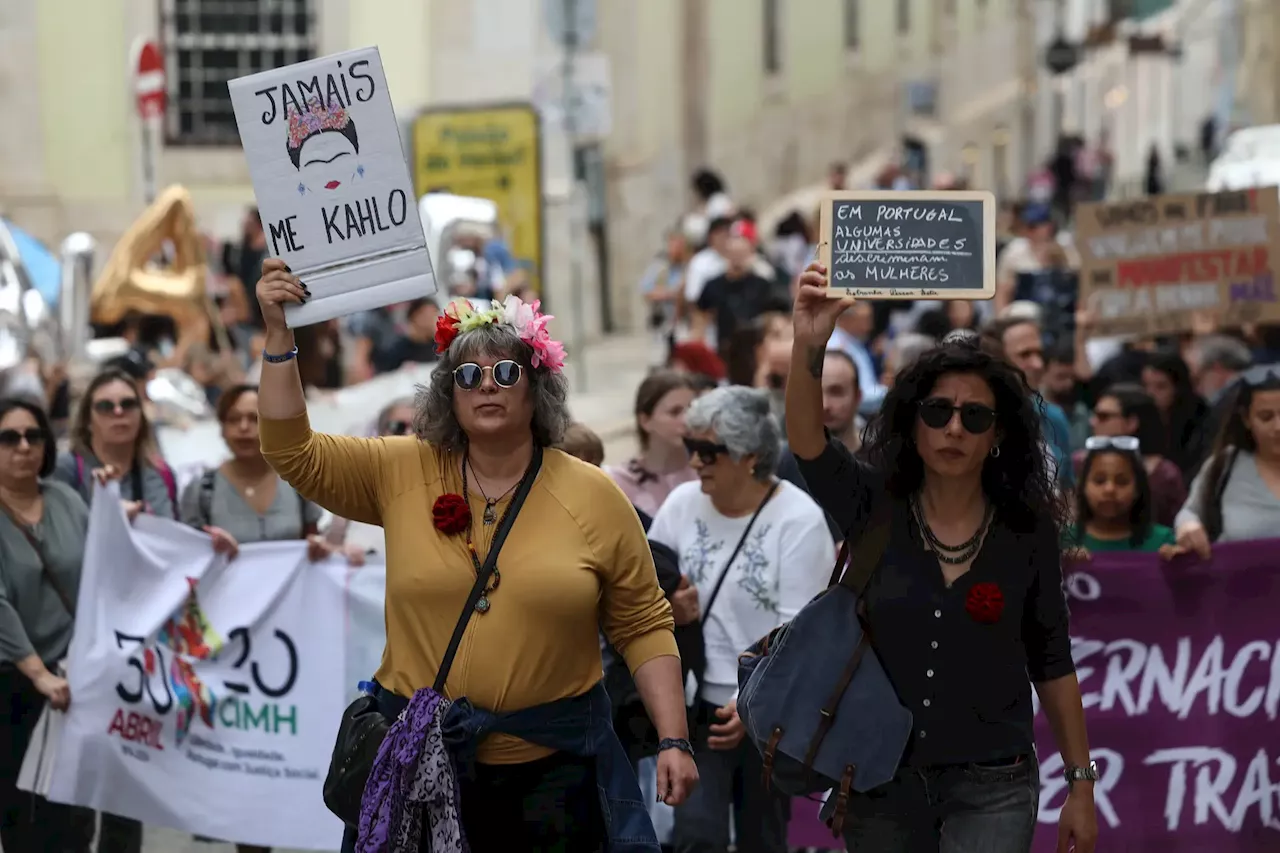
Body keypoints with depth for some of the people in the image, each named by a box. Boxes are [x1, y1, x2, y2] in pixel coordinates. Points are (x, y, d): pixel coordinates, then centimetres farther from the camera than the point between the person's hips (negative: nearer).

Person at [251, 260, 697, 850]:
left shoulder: (592, 496, 0)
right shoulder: (402, 475, 3)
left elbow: (643, 625, 2)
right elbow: (292, 451, -1)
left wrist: (673, 739, -5)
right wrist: (279, 334, -9)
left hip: (555, 763, -1)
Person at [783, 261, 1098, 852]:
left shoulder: (1027, 532, -2)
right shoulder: (871, 508, -3)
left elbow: (1052, 663, 5)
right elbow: (806, 441, -22)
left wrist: (1081, 782, 5)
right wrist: (809, 349, -39)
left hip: (990, 789, -1)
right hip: (882, 782, 1)